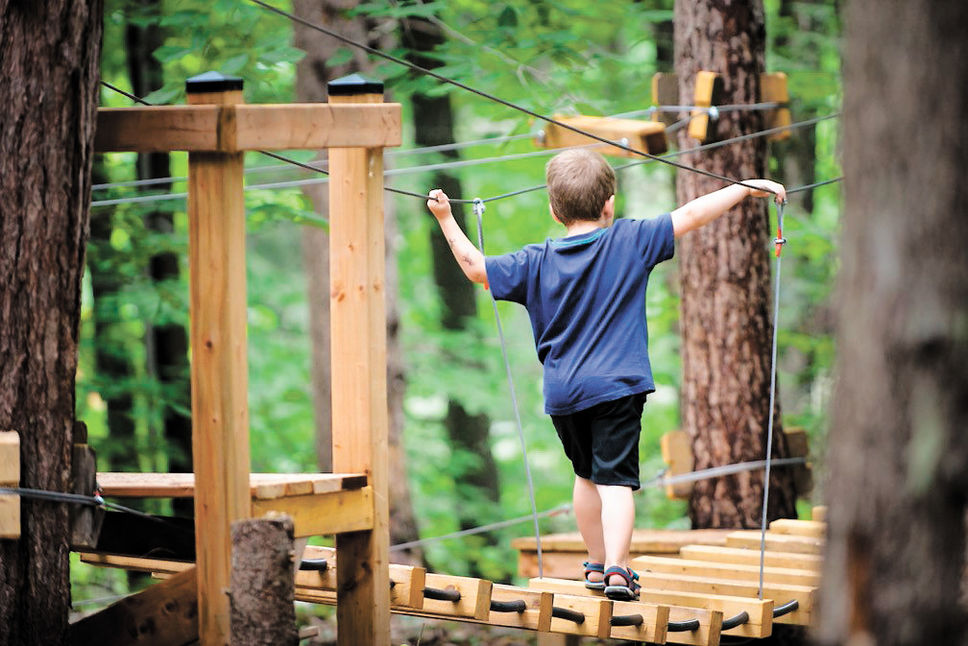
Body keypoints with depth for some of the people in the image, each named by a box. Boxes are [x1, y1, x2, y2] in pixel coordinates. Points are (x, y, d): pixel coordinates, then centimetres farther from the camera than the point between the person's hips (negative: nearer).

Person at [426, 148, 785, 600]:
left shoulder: (536, 263, 3)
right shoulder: (630, 241, -3)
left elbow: (477, 268, 5)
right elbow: (690, 216, -4)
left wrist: (446, 219, 16)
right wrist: (745, 188, 2)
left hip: (562, 392, 3)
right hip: (617, 386, -3)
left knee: (587, 475, 20)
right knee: (615, 478, -6)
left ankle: (596, 565, 29)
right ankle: (616, 568, -19)